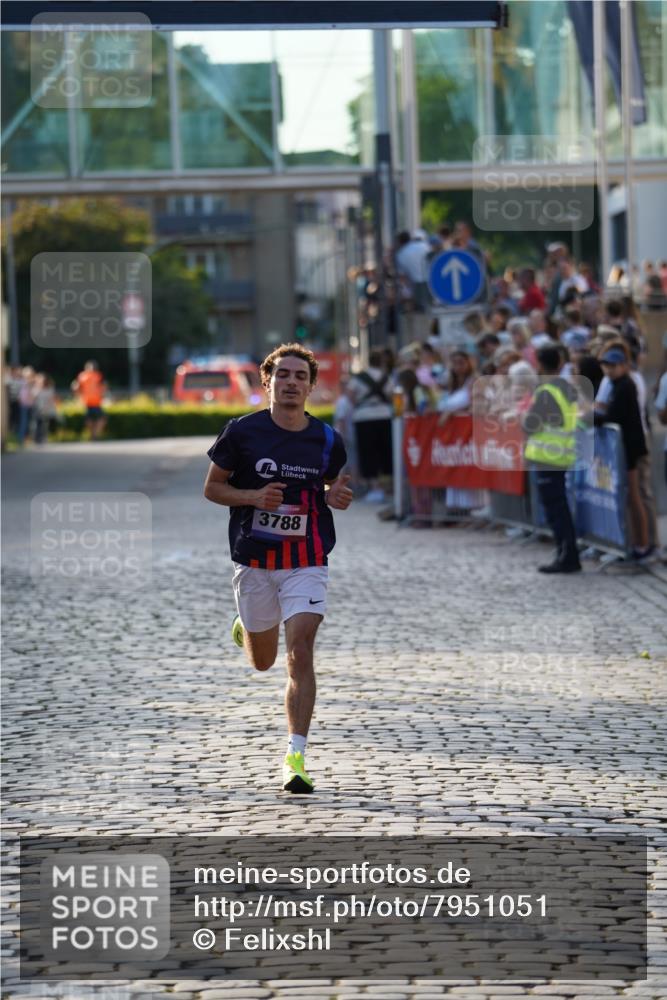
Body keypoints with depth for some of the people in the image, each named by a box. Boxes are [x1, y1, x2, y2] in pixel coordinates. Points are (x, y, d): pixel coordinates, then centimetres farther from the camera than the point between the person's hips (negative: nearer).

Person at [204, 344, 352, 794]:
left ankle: (296, 758, -12)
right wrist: (254, 496, -17)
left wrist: (336, 498, -7)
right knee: (263, 661, 13)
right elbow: (212, 487, 1)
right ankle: (246, 628, 51)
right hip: (254, 559, 0)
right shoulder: (242, 432, -6)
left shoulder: (328, 441, 0)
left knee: (300, 653, -15)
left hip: (307, 562, 0)